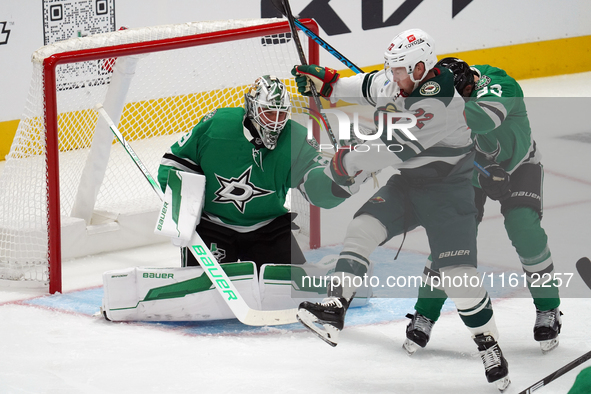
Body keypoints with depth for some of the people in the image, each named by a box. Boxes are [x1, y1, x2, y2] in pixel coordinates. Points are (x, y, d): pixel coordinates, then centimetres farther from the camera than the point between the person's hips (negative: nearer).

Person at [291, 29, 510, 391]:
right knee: (363, 226, -14)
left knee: (458, 272, -13)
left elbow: (394, 150, -31)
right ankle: (333, 309, -19)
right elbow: (369, 87, 22)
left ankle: (489, 344, 5)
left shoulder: (439, 104, -30)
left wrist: (349, 161, -19)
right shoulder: (396, 82, -2)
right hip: (407, 184, 8)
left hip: (449, 189, -8)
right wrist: (327, 83, 13)